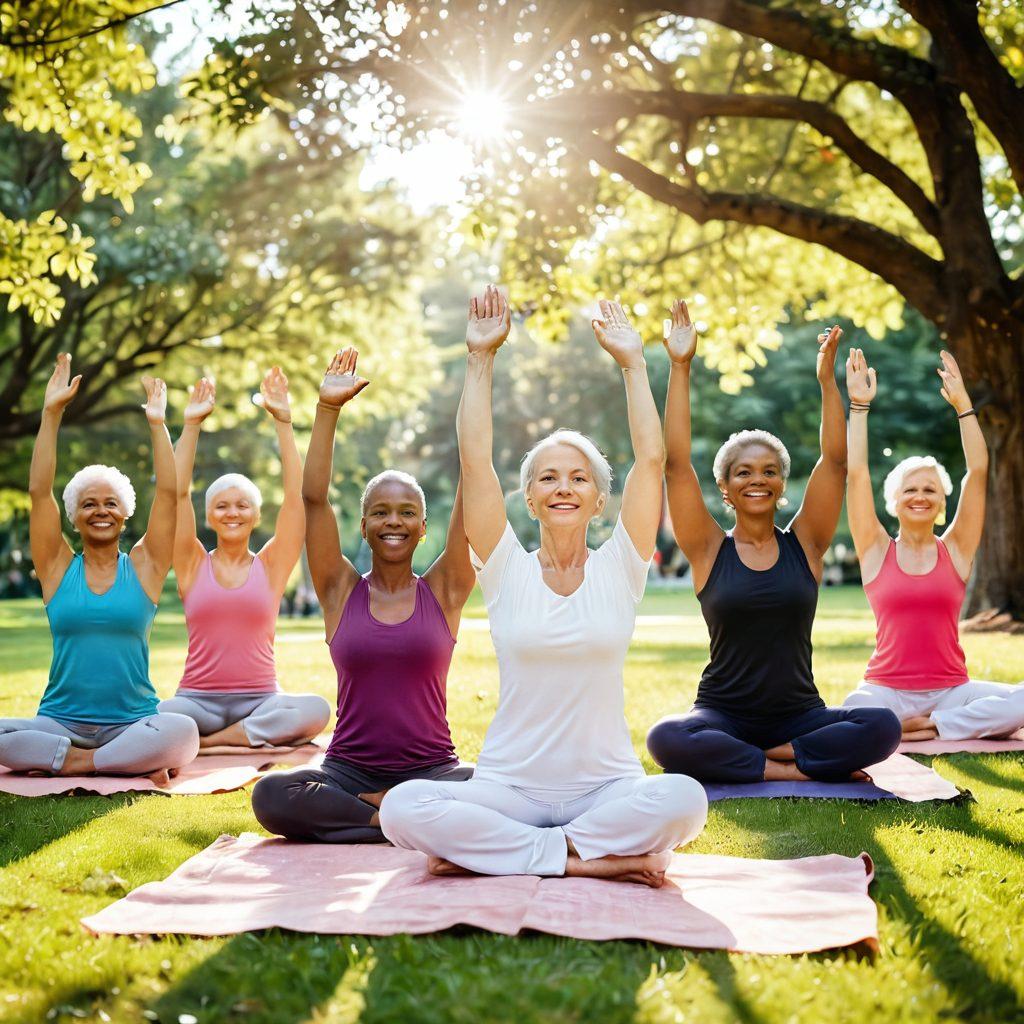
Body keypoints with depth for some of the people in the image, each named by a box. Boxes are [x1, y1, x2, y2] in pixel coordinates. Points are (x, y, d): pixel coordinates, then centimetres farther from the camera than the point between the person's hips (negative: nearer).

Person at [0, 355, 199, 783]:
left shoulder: (143, 567, 6)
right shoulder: (59, 568, 7)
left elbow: (167, 492, -2)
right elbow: (39, 491, -1)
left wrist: (157, 423, -6)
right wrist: (51, 414, -6)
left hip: (130, 724, -1)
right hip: (60, 722, 1)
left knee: (181, 731, -33)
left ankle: (75, 763, -15)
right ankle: (132, 762, -19)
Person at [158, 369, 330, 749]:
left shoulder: (270, 566, 7)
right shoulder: (194, 566, 7)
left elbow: (295, 496, -1)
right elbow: (178, 493, 0)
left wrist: (283, 422, -4)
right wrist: (191, 425, -4)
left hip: (259, 700, 1)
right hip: (199, 700, -1)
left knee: (316, 710, -31)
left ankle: (207, 742, -18)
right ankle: (259, 737, -15)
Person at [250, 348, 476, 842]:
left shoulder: (443, 592, 4)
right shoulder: (341, 592, 6)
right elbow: (313, 497, -3)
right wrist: (328, 408, -10)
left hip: (431, 769, -1)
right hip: (349, 770, 1)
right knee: (270, 796, -29)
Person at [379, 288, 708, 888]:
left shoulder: (618, 569, 5)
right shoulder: (508, 570, 4)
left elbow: (651, 459, -2)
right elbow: (475, 458, -3)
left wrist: (633, 363, 1)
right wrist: (481, 359, -2)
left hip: (608, 786, 0)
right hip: (511, 787, 0)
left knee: (684, 799, -33)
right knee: (404, 809, -28)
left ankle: (496, 853, -17)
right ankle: (594, 858, -21)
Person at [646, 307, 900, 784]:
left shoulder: (803, 544, 6)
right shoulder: (710, 550, 2)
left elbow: (835, 461, -1)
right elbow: (676, 462, -7)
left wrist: (828, 378, -9)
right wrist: (680, 368, -10)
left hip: (798, 715, 2)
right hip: (724, 716, -2)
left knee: (882, 727, -26)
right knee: (665, 738, -33)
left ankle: (739, 762, -13)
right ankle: (794, 769, -19)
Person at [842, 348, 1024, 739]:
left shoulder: (955, 549, 6)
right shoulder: (877, 551, 4)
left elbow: (978, 472, 0)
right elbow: (856, 473, -3)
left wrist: (962, 404, -3)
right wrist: (858, 405, -4)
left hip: (950, 690, 1)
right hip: (888, 690, -1)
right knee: (854, 710, -36)